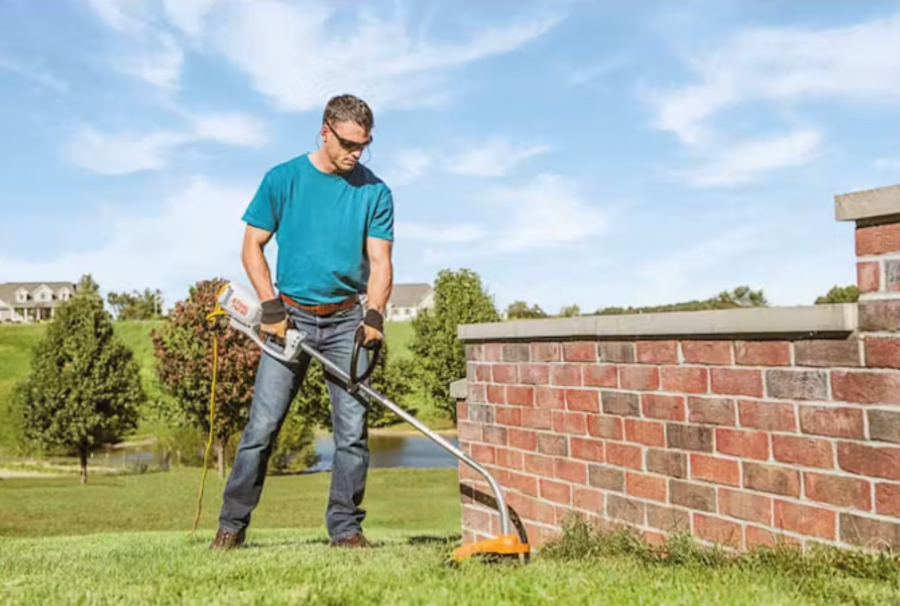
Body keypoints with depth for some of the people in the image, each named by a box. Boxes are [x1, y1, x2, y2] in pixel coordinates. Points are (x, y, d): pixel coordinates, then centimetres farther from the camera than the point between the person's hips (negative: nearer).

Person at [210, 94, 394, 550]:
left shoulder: (374, 192, 4)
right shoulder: (283, 179, 1)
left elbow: (380, 261, 0)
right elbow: (252, 246, 3)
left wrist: (374, 316, -16)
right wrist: (272, 308, -8)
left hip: (347, 321, 1)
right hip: (291, 315, -1)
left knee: (352, 430, -1)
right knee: (262, 426, -2)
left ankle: (346, 528, 11)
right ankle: (232, 525, 9)